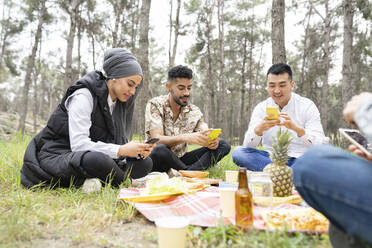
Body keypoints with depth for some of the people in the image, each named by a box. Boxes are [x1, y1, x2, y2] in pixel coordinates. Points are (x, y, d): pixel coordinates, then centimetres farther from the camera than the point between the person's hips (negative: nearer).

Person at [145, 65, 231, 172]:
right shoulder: (155, 105, -11)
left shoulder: (194, 112, 3)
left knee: (223, 145, -9)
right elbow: (156, 139, -23)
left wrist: (212, 140, -27)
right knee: (159, 149, -39)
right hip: (159, 162, -4)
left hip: (179, 160, 5)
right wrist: (185, 138, -41)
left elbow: (205, 136, -1)